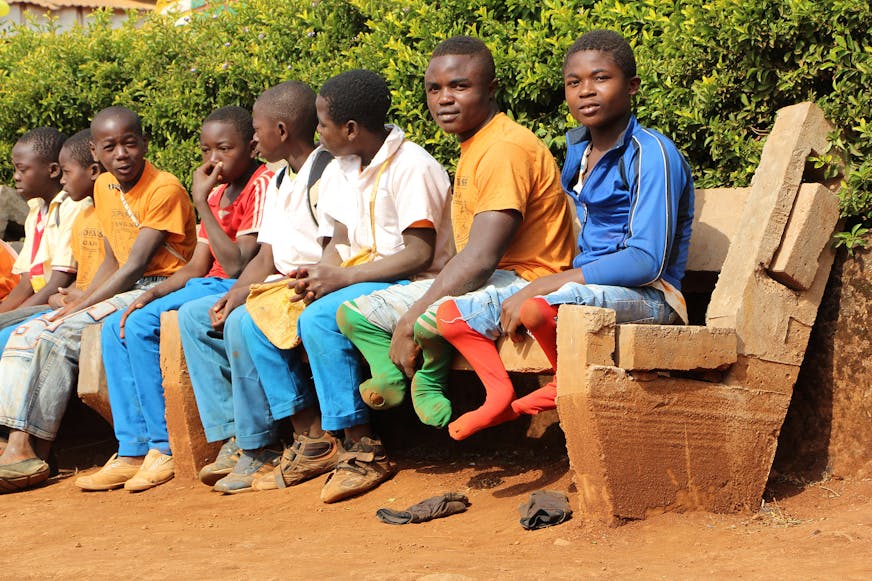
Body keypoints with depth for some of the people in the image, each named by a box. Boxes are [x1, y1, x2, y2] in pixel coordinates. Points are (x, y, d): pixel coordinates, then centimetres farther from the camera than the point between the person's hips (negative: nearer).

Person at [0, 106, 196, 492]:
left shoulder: (165, 189, -13)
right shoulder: (104, 188, 13)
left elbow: (135, 267, -17)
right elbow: (112, 262, 15)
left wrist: (78, 308, -18)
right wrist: (77, 304, -2)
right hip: (123, 292, 9)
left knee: (57, 338, -23)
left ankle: (32, 454, -19)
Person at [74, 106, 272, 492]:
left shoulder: (262, 184, -11)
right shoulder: (217, 192, 17)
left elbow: (237, 264, -21)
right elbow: (196, 266, 13)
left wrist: (201, 203, -18)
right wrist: (152, 294, -4)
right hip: (209, 285, 10)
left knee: (142, 325, -23)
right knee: (115, 327, -2)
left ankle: (165, 448, -16)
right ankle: (133, 450, -6)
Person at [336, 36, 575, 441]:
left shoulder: (505, 149, -18)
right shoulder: (473, 147, 14)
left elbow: (480, 258, -26)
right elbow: (472, 256, 12)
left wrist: (411, 319, -23)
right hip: (483, 282, 11)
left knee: (431, 317, -37)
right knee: (354, 314, 7)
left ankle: (428, 384, -6)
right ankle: (394, 383, -18)